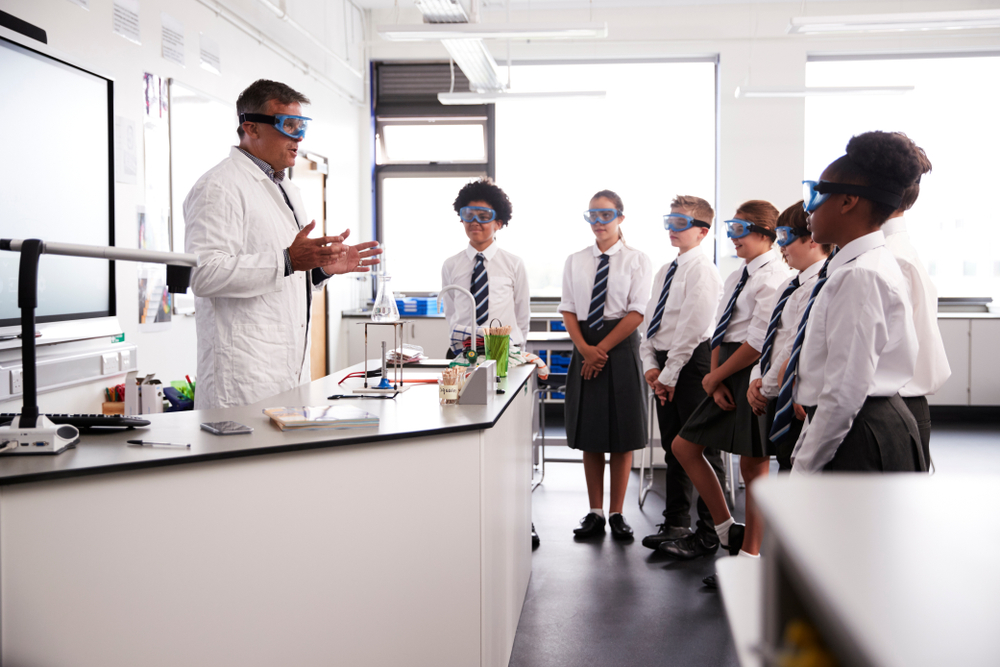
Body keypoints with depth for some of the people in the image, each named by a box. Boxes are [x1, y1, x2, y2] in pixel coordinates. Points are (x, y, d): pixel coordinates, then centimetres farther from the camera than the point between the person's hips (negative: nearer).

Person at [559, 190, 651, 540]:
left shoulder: (636, 260, 1)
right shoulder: (575, 261, 10)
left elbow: (637, 313, -6)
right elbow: (568, 309, 5)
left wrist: (602, 348, -12)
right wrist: (585, 349, -10)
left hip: (621, 347, -3)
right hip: (584, 348, 3)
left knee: (622, 435, 2)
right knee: (589, 435, 6)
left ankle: (617, 514, 13)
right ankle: (595, 513, 16)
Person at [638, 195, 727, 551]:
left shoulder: (702, 269, -11)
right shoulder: (665, 271, 16)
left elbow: (692, 328, -17)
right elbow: (650, 320, 14)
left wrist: (670, 373, -15)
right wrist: (650, 365, 1)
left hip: (691, 363, -8)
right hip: (664, 368, 8)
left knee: (701, 449, 0)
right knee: (673, 448, 14)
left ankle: (709, 528, 10)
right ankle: (676, 523, 24)